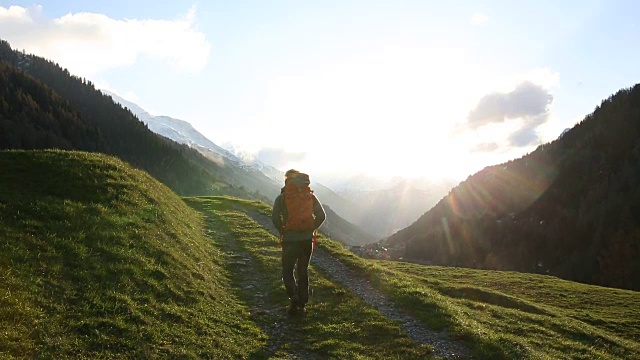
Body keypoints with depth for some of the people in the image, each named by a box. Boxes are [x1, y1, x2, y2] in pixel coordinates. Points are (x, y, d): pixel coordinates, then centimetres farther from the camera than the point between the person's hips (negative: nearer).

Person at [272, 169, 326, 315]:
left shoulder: (282, 197, -3)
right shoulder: (310, 195, 5)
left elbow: (275, 217, -11)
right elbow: (321, 215, 0)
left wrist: (282, 231, 4)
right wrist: (312, 229, 9)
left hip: (289, 240, -3)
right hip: (307, 239, 3)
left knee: (287, 270, 11)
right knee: (303, 271, 16)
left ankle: (294, 296, -12)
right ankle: (302, 304, 18)